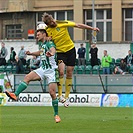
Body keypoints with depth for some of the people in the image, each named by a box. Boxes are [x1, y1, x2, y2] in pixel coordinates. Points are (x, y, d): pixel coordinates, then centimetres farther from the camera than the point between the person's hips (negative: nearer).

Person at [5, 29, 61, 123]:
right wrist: (31, 53, 25)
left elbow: (53, 49, -38)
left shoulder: (49, 43, -13)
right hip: (42, 69, 7)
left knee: (52, 93, -9)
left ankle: (56, 115, 3)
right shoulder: (42, 44, 13)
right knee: (27, 77, -15)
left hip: (51, 71, -7)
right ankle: (15, 95, -26)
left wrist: (51, 53, -61)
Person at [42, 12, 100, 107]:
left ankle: (67, 97, 14)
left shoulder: (62, 23, -12)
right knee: (61, 72, -23)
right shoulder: (47, 31, -11)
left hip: (70, 49, 1)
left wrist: (92, 28, -4)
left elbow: (78, 25, -5)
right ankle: (60, 95, -11)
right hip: (59, 52, -1)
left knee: (69, 74, 3)